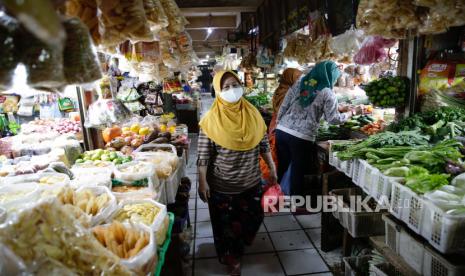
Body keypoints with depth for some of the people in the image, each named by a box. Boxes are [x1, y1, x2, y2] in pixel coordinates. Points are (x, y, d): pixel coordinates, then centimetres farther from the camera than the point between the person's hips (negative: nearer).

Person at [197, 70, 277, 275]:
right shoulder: (211, 120, -14)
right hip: (222, 185, -4)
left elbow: (263, 144, 6)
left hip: (251, 182, 4)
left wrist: (271, 166, 7)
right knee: (225, 224, 14)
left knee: (251, 219, 19)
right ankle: (231, 258, 42)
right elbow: (204, 155, -13)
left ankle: (238, 246, 52)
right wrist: (202, 182, -14)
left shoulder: (252, 114, -3)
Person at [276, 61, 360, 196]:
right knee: (298, 171, 10)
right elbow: (333, 119, 0)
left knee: (281, 167, 18)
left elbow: (283, 106, 9)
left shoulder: (299, 83, 11)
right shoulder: (327, 93, -2)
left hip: (282, 131, 5)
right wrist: (352, 112, 15)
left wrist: (279, 125, 17)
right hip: (301, 137, -5)